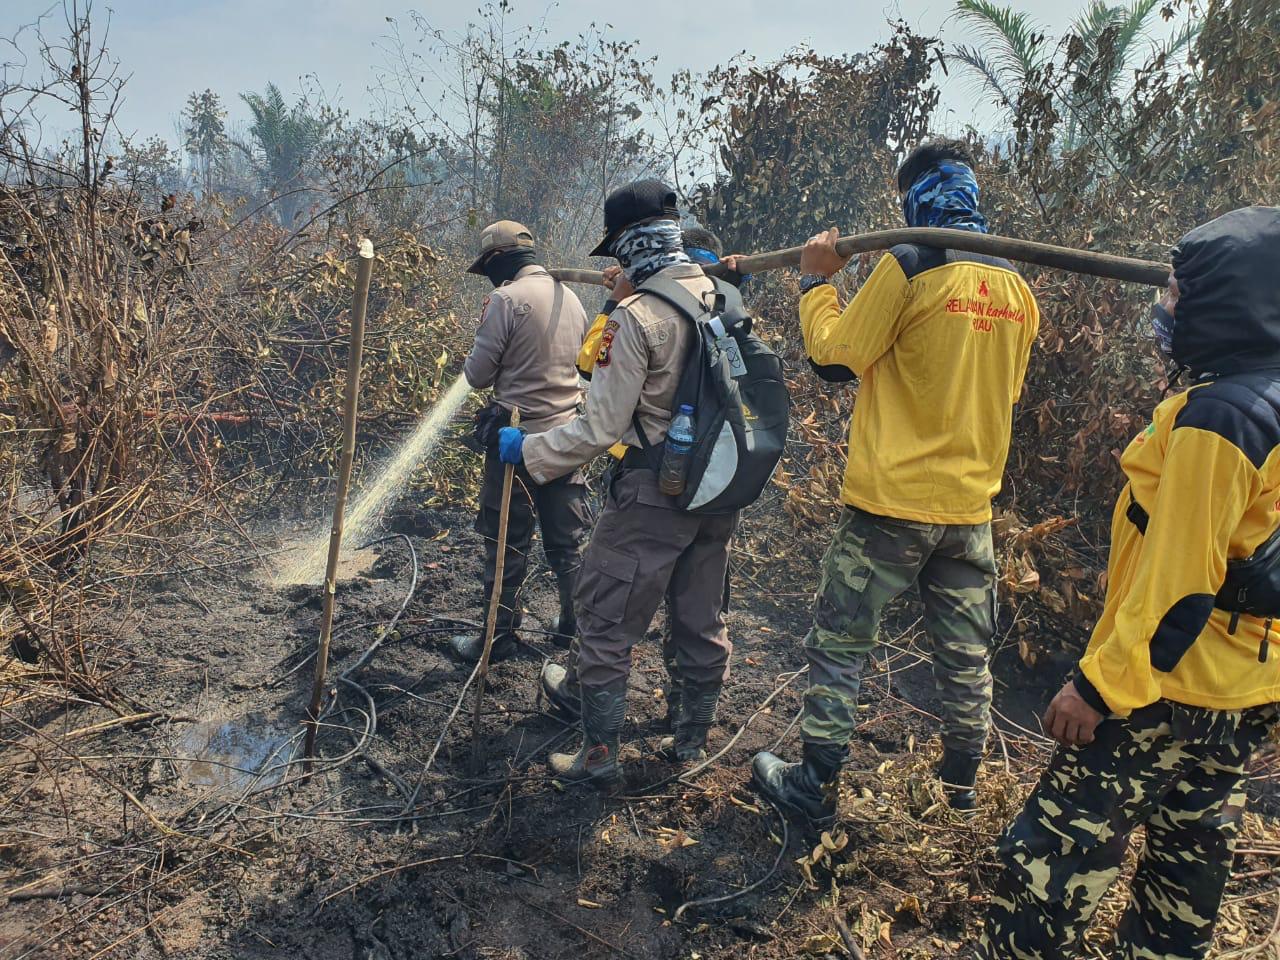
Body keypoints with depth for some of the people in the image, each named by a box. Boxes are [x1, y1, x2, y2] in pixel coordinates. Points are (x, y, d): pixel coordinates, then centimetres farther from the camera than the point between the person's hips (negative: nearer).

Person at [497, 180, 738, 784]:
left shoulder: (636, 318, -19)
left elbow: (600, 429, -18)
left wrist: (527, 449, -6)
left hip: (653, 491, -7)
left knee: (607, 624, 8)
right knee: (701, 618, 19)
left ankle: (600, 755, 19)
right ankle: (693, 740, 35)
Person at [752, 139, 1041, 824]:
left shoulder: (910, 266, -12)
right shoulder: (1018, 288, 8)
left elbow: (834, 357, -9)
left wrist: (815, 281, 4)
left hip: (892, 499, -6)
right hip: (971, 506, 6)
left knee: (838, 645, 6)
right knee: (965, 656, 17)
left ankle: (814, 787, 15)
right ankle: (962, 784, 33)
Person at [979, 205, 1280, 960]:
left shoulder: (1219, 415, -23)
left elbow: (1178, 582, -24)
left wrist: (1100, 682, -19)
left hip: (1167, 689, -9)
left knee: (1063, 846, 1)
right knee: (1194, 849, 21)